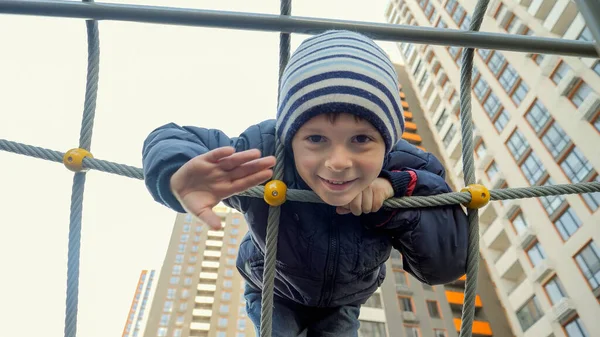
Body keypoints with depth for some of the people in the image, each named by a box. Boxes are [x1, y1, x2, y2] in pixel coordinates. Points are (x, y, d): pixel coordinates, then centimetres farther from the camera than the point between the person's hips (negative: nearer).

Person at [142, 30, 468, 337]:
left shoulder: (410, 171, -32)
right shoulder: (262, 157, -40)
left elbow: (449, 264, -25)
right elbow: (169, 139, -27)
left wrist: (398, 190, -43)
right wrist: (179, 173, -54)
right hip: (274, 295, -1)